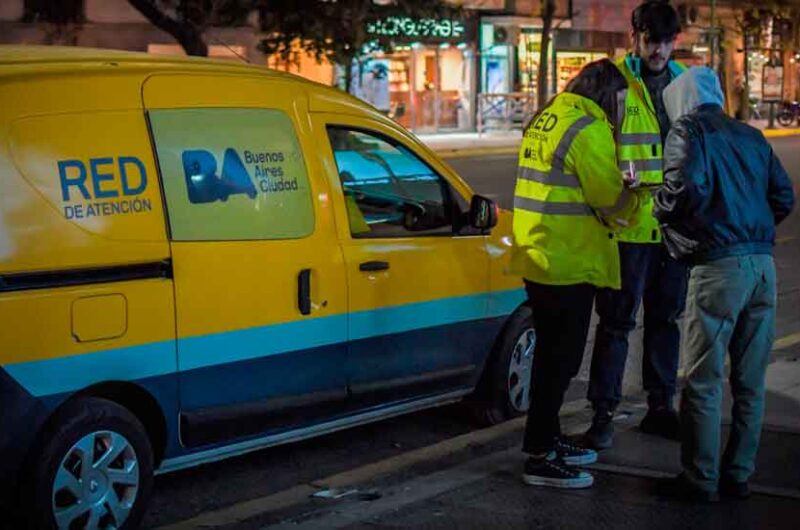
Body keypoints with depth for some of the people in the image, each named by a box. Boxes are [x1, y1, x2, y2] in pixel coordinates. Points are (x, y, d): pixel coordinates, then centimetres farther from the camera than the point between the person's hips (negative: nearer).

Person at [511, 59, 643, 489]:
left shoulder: (544, 119, 12)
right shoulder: (588, 130, -17)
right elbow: (612, 199, -14)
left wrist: (616, 199, 11)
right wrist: (631, 202, 6)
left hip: (539, 256, 9)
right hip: (569, 262, -9)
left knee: (552, 353, 20)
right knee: (561, 360, -3)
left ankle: (547, 440, 31)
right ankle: (541, 459, 2)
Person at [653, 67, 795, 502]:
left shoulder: (688, 131, -2)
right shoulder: (751, 136, 18)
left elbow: (686, 188, -19)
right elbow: (783, 197, 16)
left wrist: (663, 212, 0)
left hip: (719, 265, -6)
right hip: (762, 262, 7)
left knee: (704, 380, 2)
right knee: (750, 381, 13)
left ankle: (701, 479, 8)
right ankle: (738, 474, 21)